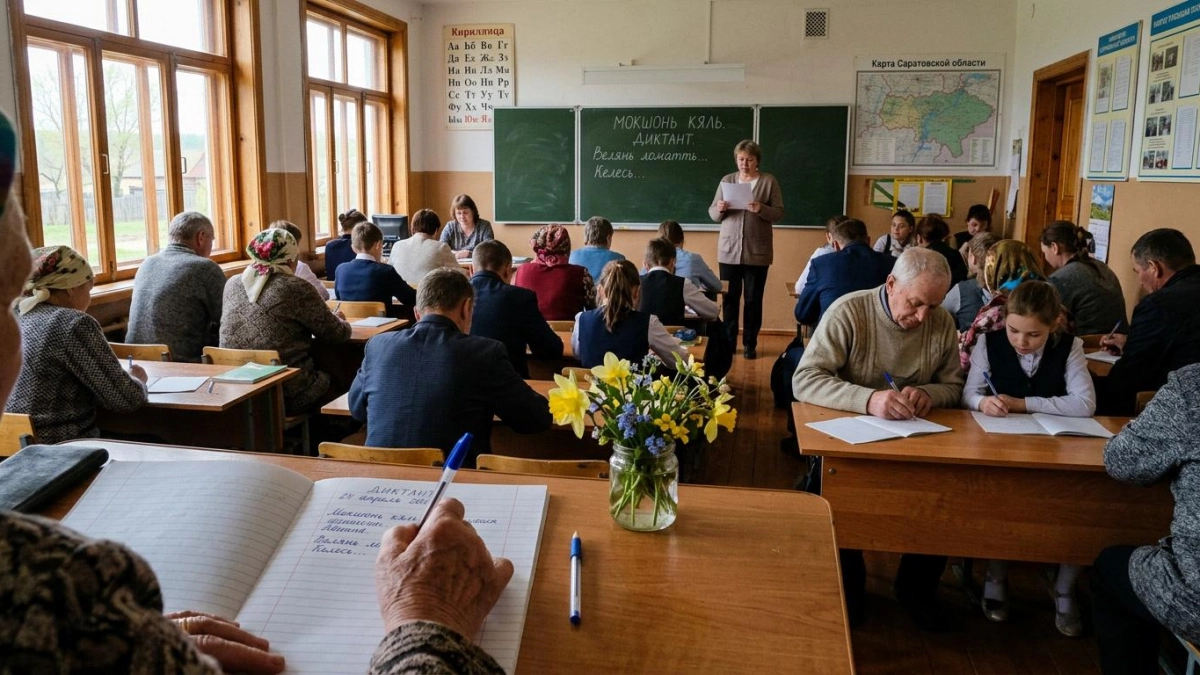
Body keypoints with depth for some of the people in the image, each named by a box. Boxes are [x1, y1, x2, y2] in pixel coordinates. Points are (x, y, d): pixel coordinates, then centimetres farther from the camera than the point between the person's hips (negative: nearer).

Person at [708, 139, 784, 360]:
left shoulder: (769, 181, 1)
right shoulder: (727, 180, 7)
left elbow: (779, 213, -3)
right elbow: (713, 214, 7)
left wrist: (761, 209, -21)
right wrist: (719, 209, -15)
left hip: (757, 252, -2)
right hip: (728, 251, 2)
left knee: (753, 299, 3)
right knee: (730, 298, 5)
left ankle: (750, 344, 12)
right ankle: (728, 341, 15)